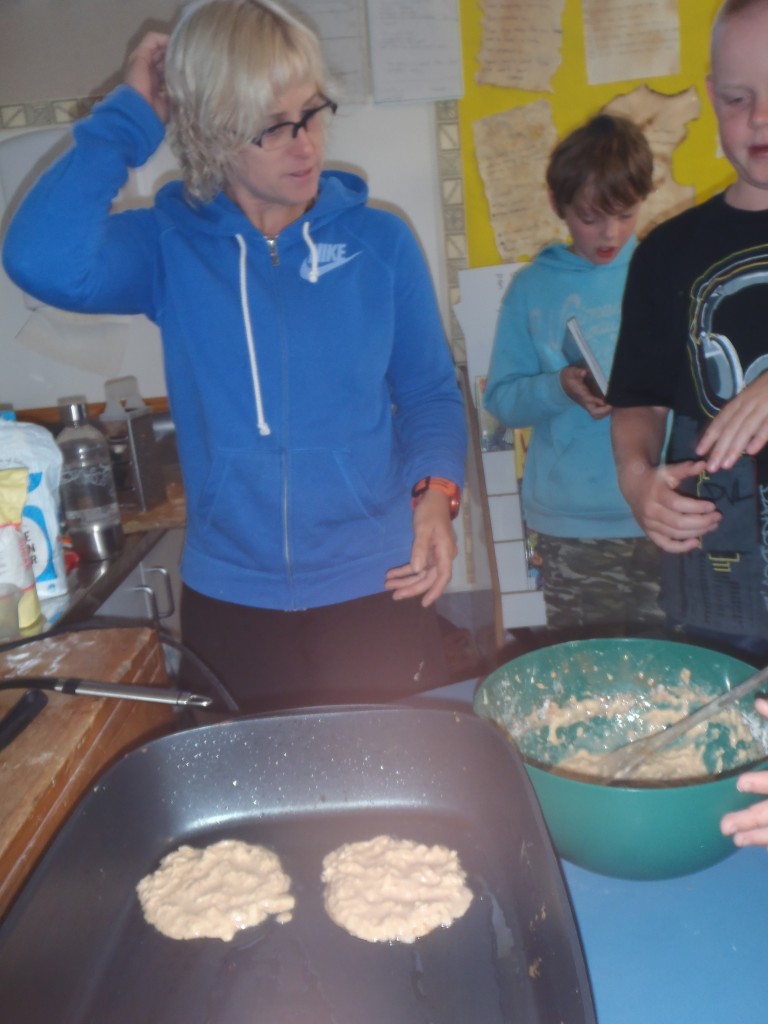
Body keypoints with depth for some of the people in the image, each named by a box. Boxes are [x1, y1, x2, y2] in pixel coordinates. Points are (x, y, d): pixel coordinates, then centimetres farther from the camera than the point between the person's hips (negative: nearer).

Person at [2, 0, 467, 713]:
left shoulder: (379, 242, -2)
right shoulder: (169, 246, -3)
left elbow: (429, 393, 5)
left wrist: (436, 491, -14)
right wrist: (128, 119, -14)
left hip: (373, 591, 0)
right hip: (228, 601, 1)